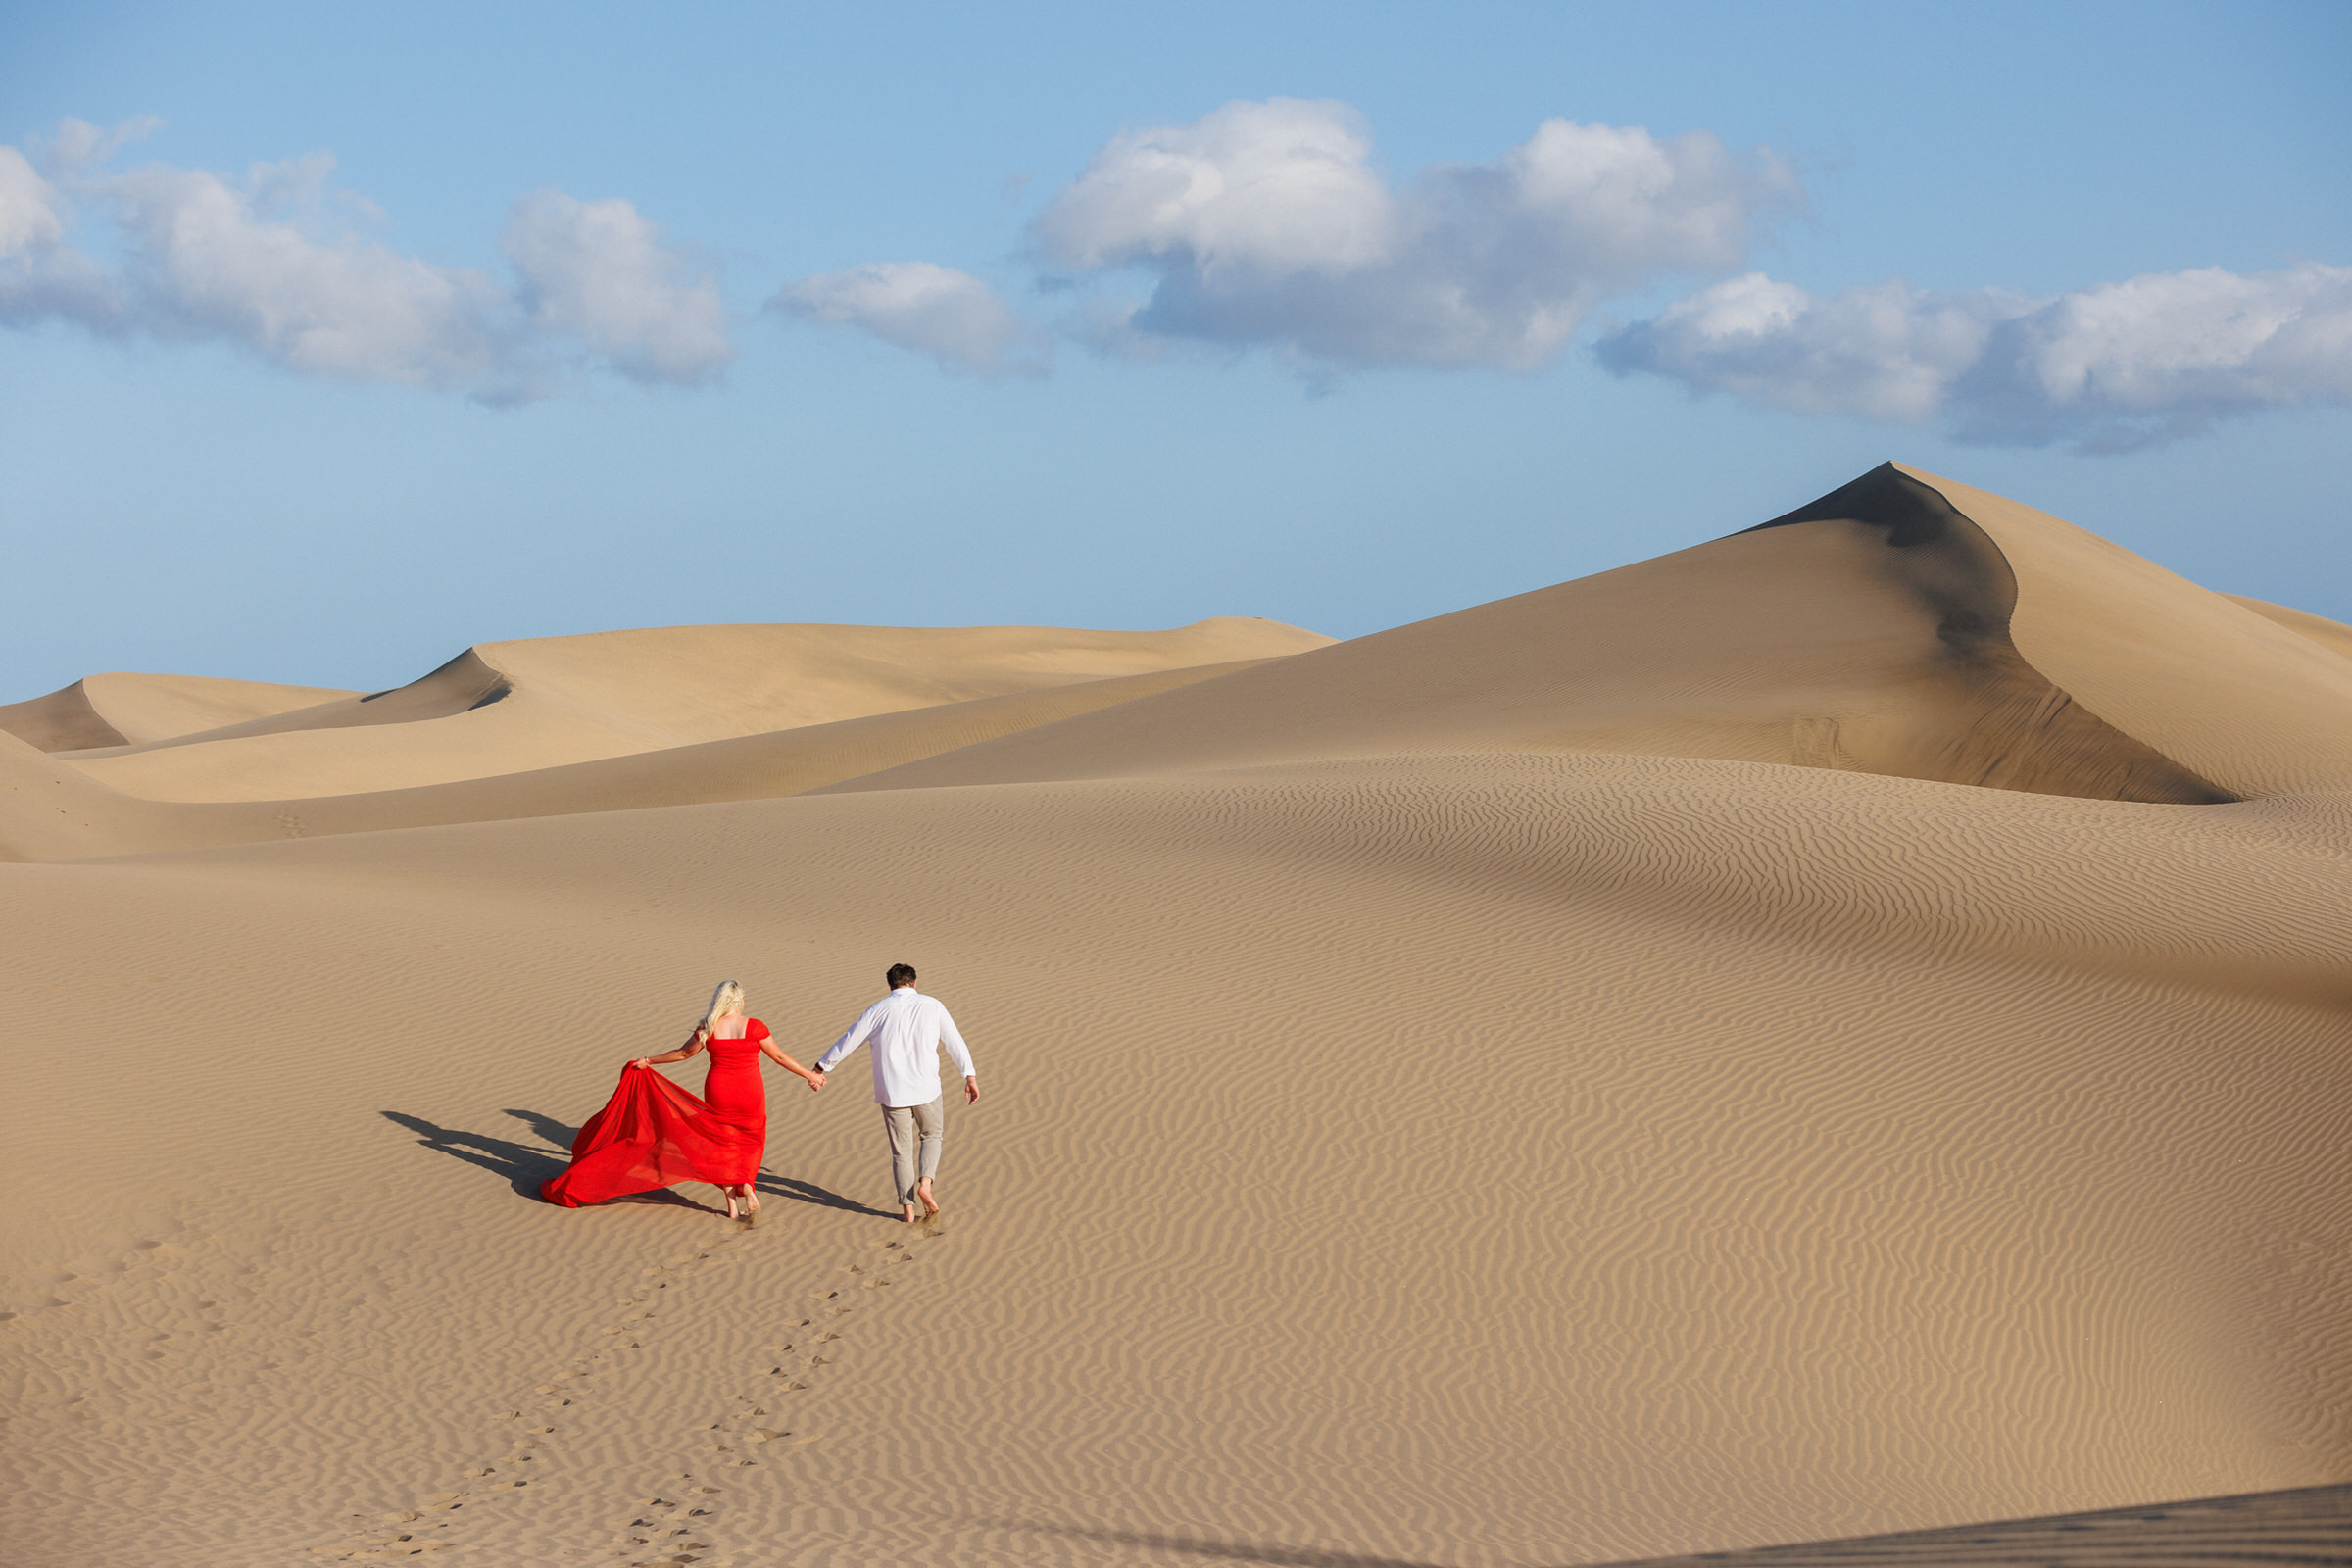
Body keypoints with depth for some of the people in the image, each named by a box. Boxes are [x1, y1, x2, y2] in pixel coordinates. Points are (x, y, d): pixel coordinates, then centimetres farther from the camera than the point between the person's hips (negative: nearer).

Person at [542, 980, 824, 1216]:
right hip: (750, 1094, -1)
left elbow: (682, 1053, 7)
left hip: (718, 1093, 1)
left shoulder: (708, 1029, -5)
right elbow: (780, 1057, -5)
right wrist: (810, 1076, 5)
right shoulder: (754, 1027, -10)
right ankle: (746, 1186, -6)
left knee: (722, 1142, 15)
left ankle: (731, 1203, 10)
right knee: (749, 1142, 18)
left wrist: (648, 1061, 21)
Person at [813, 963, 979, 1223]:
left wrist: (821, 1068, 18)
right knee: (931, 1136, 22)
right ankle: (925, 1183, -1)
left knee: (901, 1150, 10)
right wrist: (970, 1077, 13)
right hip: (926, 1089, 0)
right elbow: (955, 1043, 4)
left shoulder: (880, 1010, 0)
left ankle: (907, 1208, 8)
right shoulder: (932, 1006, 1)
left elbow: (849, 1040, 6)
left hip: (892, 1092, 0)